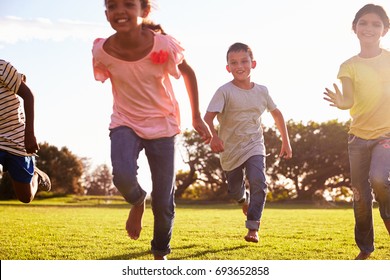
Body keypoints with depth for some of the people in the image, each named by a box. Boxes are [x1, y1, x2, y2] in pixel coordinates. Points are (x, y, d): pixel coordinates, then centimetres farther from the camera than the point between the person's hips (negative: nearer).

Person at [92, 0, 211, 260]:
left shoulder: (164, 45, -21)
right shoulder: (102, 51, -17)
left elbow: (188, 73, -2)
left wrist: (197, 117, 1)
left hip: (162, 126, 0)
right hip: (125, 123, 1)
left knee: (163, 202, 2)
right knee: (123, 176, -30)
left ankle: (160, 254, 29)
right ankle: (138, 202, 7)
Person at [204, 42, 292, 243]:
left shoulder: (261, 91, -2)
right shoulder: (225, 91, -15)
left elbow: (276, 113, 15)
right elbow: (208, 117, -27)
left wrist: (286, 142, 14)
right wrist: (213, 136, -48)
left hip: (254, 146, 1)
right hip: (230, 150, -1)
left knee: (258, 183, -22)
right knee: (235, 191, 14)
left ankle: (253, 228, -16)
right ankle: (245, 199, 51)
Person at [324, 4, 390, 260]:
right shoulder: (349, 66, 0)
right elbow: (350, 100, -14)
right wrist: (341, 103, -37)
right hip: (359, 136, 2)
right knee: (361, 197, 6)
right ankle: (365, 249, 22)